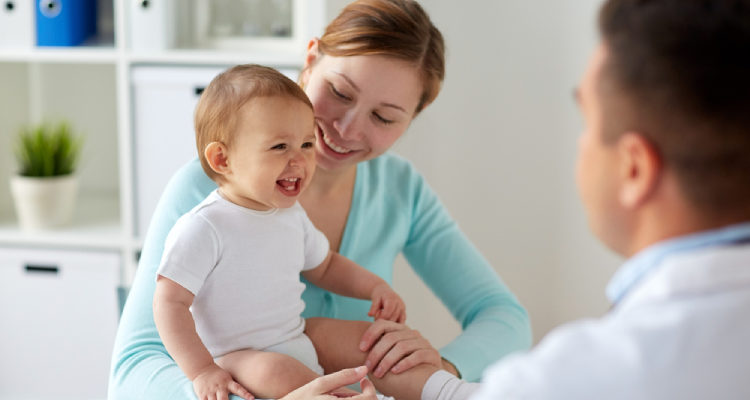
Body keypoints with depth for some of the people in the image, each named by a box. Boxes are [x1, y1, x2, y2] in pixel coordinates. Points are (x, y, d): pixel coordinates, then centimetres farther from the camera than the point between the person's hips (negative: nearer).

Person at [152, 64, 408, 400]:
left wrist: (374, 286, 9)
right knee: (276, 371, -37)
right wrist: (202, 371, -26)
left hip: (299, 346, 8)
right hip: (235, 358, -8)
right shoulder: (202, 229, -18)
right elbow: (170, 303, -19)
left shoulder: (292, 216, 8)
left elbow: (324, 266, 25)